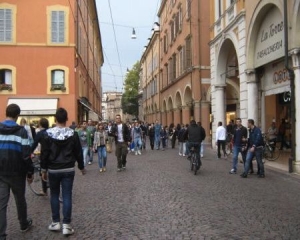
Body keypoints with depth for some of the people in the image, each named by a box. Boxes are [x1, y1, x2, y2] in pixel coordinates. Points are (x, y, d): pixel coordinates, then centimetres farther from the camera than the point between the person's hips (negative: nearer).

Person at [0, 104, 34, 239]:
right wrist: (30, 172, -3)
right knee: (20, 199, 16)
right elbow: (26, 155, -13)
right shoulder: (21, 131, -11)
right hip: (16, 172, -2)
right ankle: (24, 224, 34)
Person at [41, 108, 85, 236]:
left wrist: (44, 169, 6)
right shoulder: (73, 134, -4)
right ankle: (66, 225, 3)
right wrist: (81, 167, 13)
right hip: (69, 169, 0)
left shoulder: (49, 134, -7)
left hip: (53, 170, 0)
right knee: (67, 196, 2)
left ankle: (56, 222, 19)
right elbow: (78, 152, 1)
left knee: (54, 195, 15)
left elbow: (44, 153, -4)